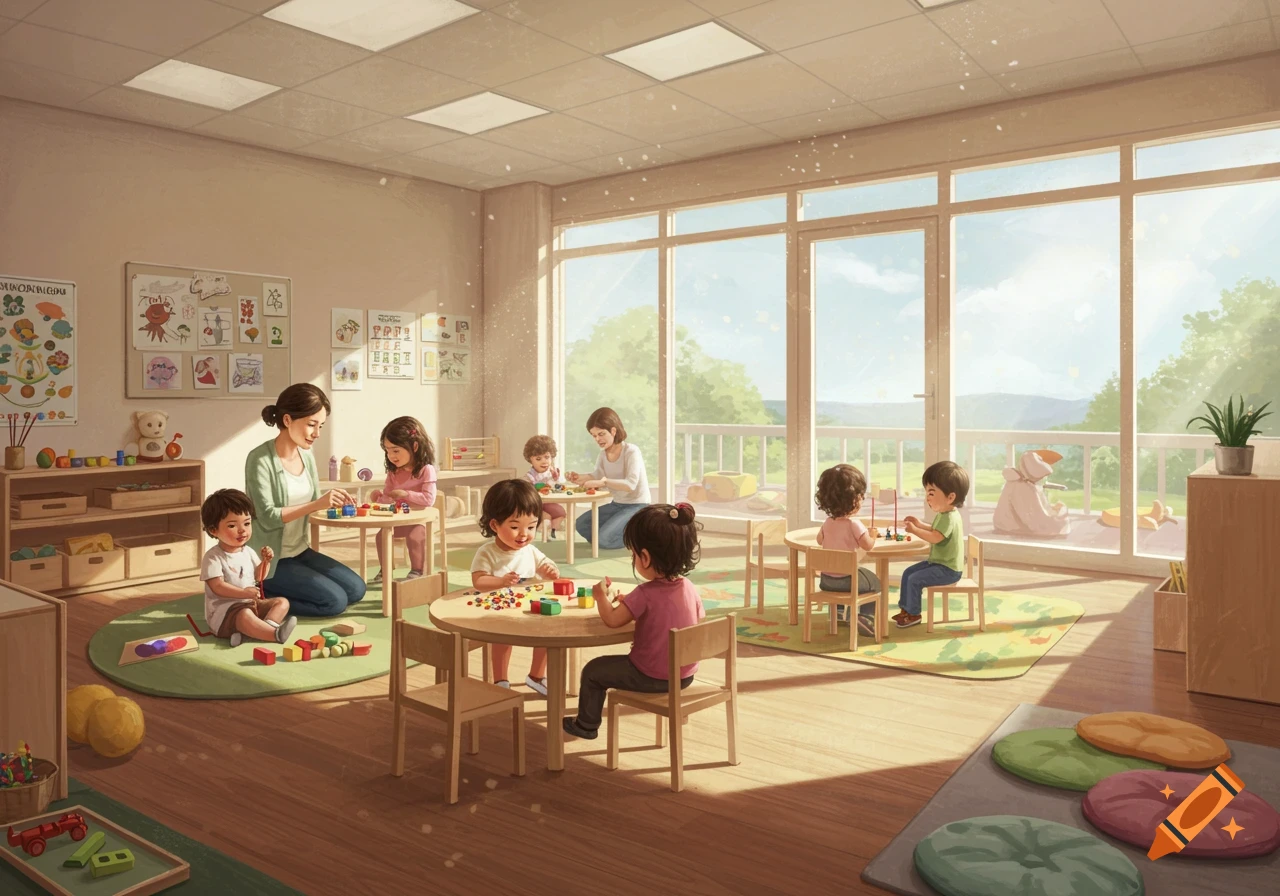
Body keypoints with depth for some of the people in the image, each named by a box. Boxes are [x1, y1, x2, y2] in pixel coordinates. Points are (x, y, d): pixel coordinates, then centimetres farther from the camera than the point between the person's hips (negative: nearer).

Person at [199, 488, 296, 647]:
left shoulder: (248, 552, 9)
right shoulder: (213, 557, -12)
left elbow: (258, 577, 18)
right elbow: (217, 586, -19)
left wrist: (265, 561, -1)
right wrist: (244, 593, -29)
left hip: (251, 603, 8)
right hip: (223, 609, -8)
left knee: (282, 602, -7)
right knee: (245, 616, -38)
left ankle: (266, 626, -34)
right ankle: (276, 634, -44)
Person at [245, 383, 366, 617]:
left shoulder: (307, 456, 3)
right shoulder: (260, 459, -20)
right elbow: (268, 517, -25)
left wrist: (332, 502, -12)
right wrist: (317, 504, -31)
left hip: (300, 551, 8)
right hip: (270, 560, -8)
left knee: (356, 589, 4)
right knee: (335, 601, -15)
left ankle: (279, 596, 13)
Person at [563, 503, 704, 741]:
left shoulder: (646, 594, -27)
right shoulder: (691, 589, -9)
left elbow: (612, 619, -22)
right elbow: (700, 622, 6)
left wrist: (601, 594, -2)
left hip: (651, 676, -6)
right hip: (686, 674, 7)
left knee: (593, 671, 14)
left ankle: (586, 724, 32)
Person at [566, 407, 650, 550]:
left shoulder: (631, 451, -20)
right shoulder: (603, 453, 5)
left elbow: (631, 484, -31)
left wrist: (603, 482, -41)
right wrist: (581, 478, -15)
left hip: (637, 506, -8)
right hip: (617, 504, 8)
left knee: (606, 539, -24)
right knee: (582, 524, 1)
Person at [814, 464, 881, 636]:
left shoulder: (827, 522, 2)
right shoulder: (854, 523, -20)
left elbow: (820, 540, 19)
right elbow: (868, 545, -20)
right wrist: (873, 533, -2)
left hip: (826, 578, 7)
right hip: (847, 578, -7)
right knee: (874, 583, 15)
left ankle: (840, 610, 41)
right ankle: (866, 616, 3)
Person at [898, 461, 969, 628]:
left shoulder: (949, 518, -25)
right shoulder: (943, 515, 9)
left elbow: (935, 537, -37)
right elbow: (935, 531, 25)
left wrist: (915, 530, -32)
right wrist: (920, 525, 13)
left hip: (948, 569, -11)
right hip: (938, 562, 11)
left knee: (915, 579, -16)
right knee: (908, 572, 11)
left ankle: (914, 614, 0)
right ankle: (905, 608, 17)